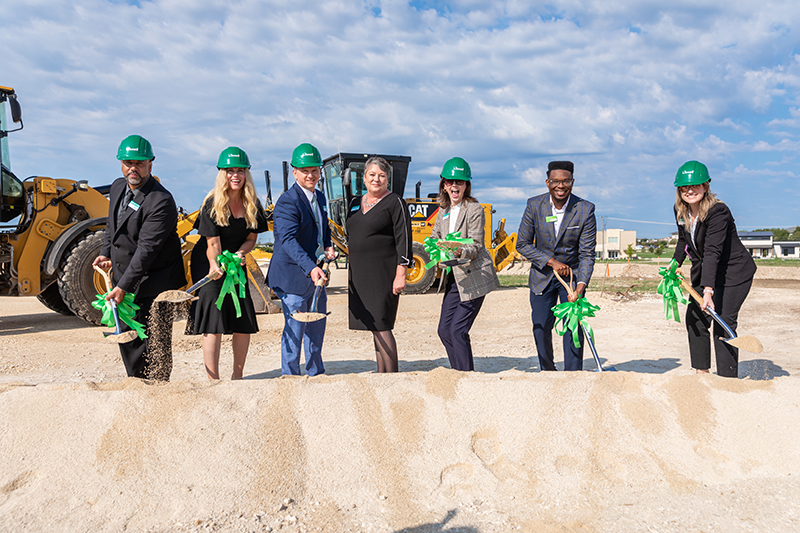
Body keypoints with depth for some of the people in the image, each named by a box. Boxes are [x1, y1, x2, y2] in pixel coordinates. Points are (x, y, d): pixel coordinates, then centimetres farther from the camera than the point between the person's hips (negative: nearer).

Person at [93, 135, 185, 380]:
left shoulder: (161, 201, -21)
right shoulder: (118, 187, 6)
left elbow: (147, 249, -25)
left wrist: (123, 287, -27)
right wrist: (105, 253, 6)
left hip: (152, 285, -9)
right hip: (123, 278, 9)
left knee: (154, 342, -3)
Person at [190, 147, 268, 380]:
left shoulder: (252, 205, -2)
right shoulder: (212, 204, -15)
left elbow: (251, 238, 4)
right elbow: (213, 243, -18)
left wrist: (240, 253, -18)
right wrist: (214, 266, -37)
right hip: (209, 265, -5)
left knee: (244, 323, 2)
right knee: (213, 325, -9)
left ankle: (237, 377, 19)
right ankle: (213, 381, -1)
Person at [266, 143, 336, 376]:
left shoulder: (320, 197, 9)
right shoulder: (287, 202, -19)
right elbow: (289, 240, -31)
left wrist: (328, 246, 2)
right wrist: (310, 268, -43)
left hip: (316, 273, 9)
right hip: (294, 275, -9)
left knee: (317, 326, 20)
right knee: (295, 329, -2)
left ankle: (316, 373, 37)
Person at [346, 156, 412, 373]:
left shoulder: (394, 202, -5)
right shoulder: (356, 203, 15)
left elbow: (404, 241, -10)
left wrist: (400, 275, -16)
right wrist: (351, 273, 17)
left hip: (384, 272, -7)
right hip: (360, 273, 7)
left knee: (380, 326, -9)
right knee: (372, 326, 10)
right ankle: (381, 374, 18)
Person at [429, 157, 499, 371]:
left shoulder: (474, 209, -10)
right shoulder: (444, 209, 11)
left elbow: (476, 246, -14)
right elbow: (435, 236, 17)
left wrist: (460, 252, -33)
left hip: (475, 277, -7)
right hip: (454, 277, 7)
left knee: (457, 329, -11)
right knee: (444, 330, 7)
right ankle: (458, 374, 21)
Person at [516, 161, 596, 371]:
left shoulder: (585, 210, -14)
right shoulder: (534, 205, -10)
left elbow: (587, 253, -13)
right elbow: (522, 244, -7)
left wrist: (581, 285, -27)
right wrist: (551, 261, -18)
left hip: (572, 275, -1)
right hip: (542, 275, 1)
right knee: (541, 327, 6)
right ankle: (547, 372, 27)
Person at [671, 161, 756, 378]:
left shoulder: (718, 212, -27)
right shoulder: (680, 211, -4)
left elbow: (712, 252, -37)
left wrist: (708, 290, -43)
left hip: (735, 272, -8)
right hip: (704, 272, 8)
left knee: (723, 323, -14)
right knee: (694, 318, 6)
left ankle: (729, 378, -7)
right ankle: (701, 371, 19)